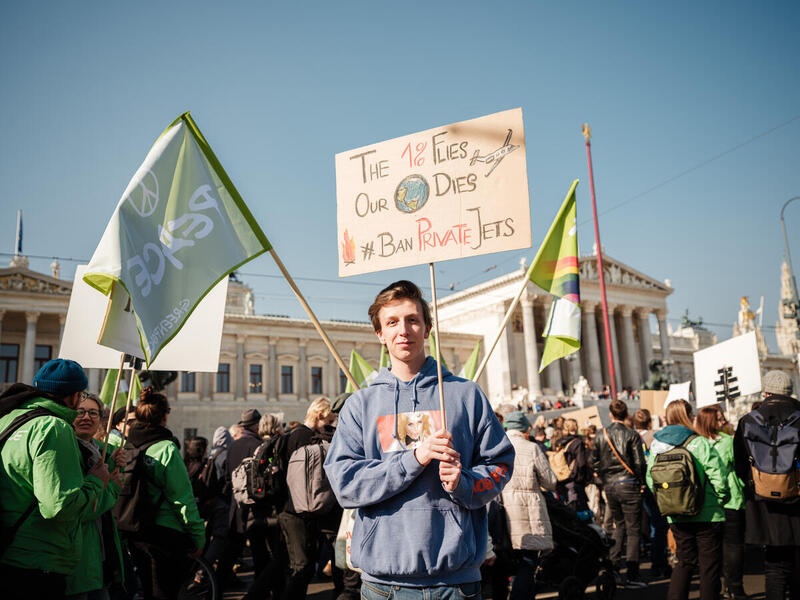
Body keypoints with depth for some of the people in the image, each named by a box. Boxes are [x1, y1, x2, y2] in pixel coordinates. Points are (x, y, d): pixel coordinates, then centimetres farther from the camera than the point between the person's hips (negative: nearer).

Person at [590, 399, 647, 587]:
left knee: (619, 525, 23)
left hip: (609, 486, 4)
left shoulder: (601, 436, 3)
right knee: (633, 530, 1)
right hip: (628, 485, -4)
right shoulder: (632, 435, -9)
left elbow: (595, 463, 8)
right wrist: (641, 482, 4)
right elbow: (639, 463, -11)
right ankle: (631, 576, -1)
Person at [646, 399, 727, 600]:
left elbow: (650, 480, 3)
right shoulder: (700, 443, -15)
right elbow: (718, 478, -15)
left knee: (685, 561, 19)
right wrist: (721, 500, 3)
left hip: (676, 517, 5)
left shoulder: (656, 445, 0)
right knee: (710, 565, 9)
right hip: (706, 515, -5)